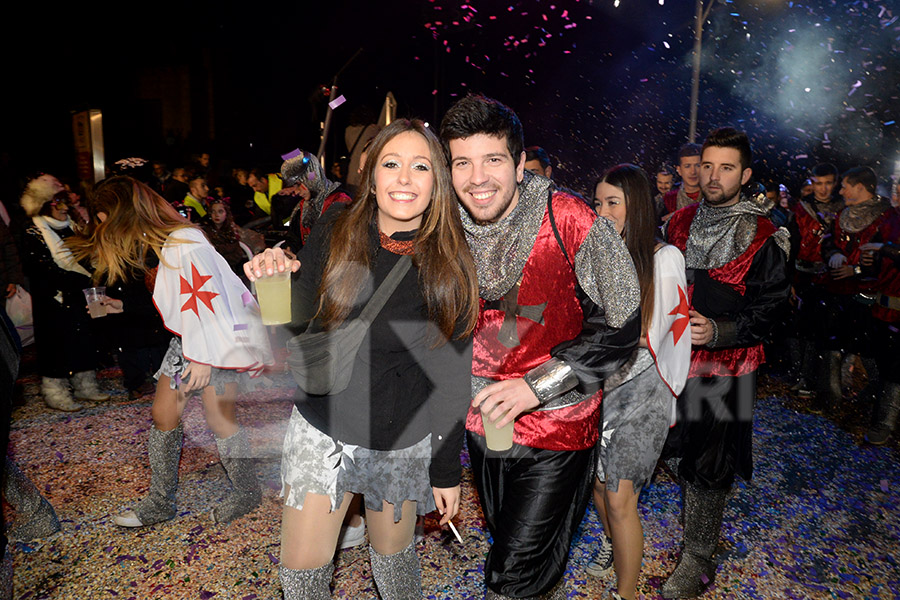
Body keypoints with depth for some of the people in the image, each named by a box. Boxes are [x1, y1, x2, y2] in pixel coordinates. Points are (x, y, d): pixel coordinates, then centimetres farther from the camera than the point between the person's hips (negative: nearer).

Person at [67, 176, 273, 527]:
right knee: (163, 415, 10)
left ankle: (247, 494, 19)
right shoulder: (152, 244, 6)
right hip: (187, 336, 9)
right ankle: (159, 504, 25)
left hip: (219, 337, -9)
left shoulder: (184, 244, -23)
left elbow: (209, 301, -24)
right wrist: (125, 306, 23)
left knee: (219, 420, -4)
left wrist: (204, 359, -22)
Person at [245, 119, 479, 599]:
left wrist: (446, 471, -2)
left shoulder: (451, 267, -12)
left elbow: (451, 377, -7)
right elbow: (300, 323, 0)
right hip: (320, 431, 2)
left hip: (401, 442, -1)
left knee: (393, 556, 20)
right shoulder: (336, 231, -8)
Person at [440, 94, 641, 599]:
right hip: (483, 421, 6)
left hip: (557, 427, -5)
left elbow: (620, 328, -16)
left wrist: (537, 385, -21)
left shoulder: (573, 224, -20)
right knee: (507, 540, 27)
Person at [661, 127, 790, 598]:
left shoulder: (763, 239, -8)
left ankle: (698, 559, 25)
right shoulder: (679, 223, 5)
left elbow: (770, 309, -8)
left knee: (707, 467, 7)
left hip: (723, 369, -4)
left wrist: (719, 331, -23)